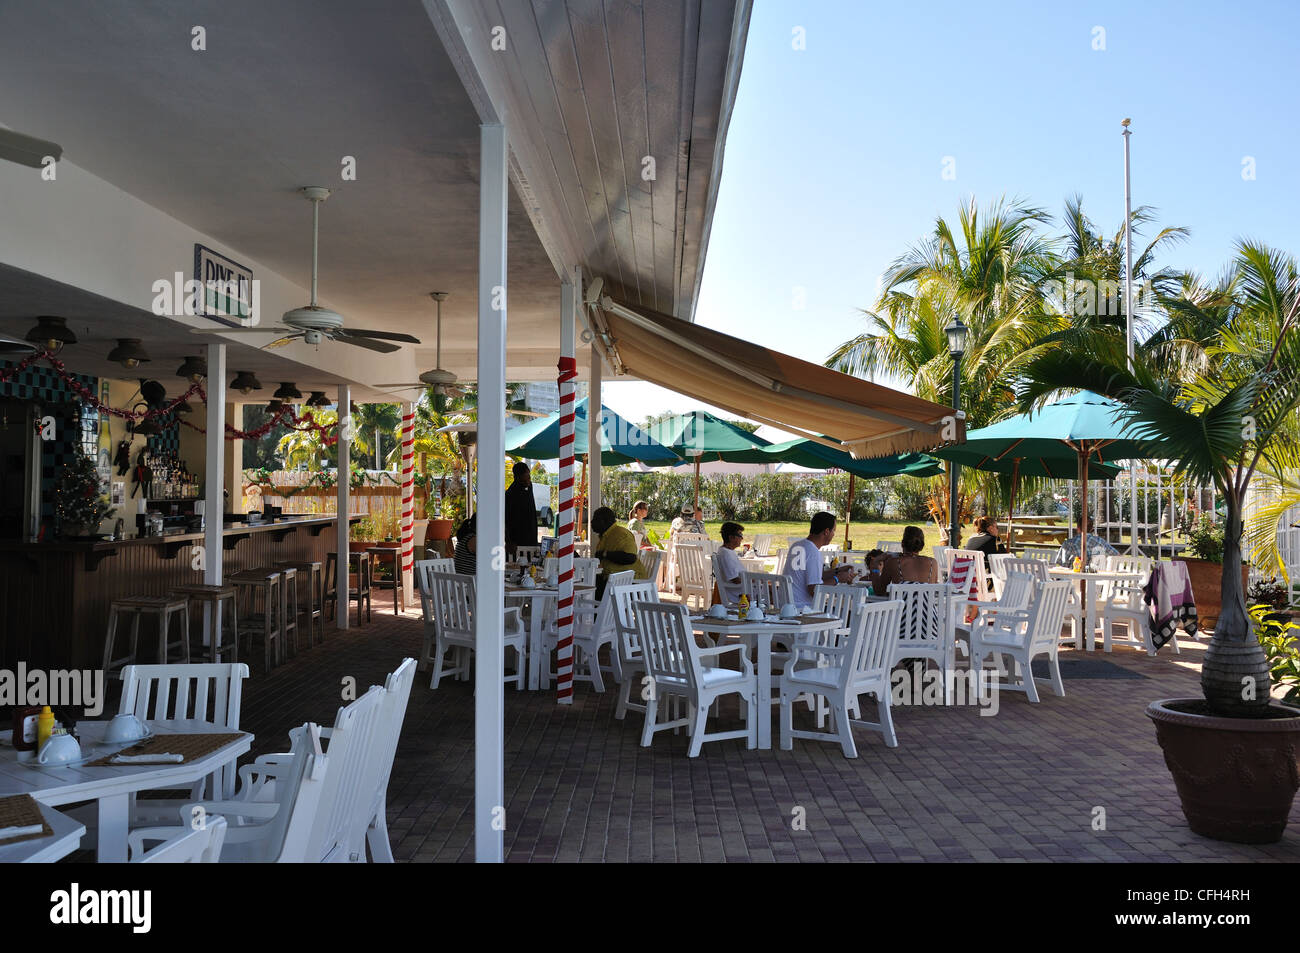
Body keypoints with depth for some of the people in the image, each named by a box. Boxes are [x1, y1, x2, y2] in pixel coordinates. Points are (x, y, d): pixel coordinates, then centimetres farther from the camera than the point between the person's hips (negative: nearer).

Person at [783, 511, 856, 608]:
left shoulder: (796, 546, 11)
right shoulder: (814, 553, -16)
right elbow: (814, 591, -19)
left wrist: (837, 571, 22)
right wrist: (837, 579, -6)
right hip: (801, 608, -9)